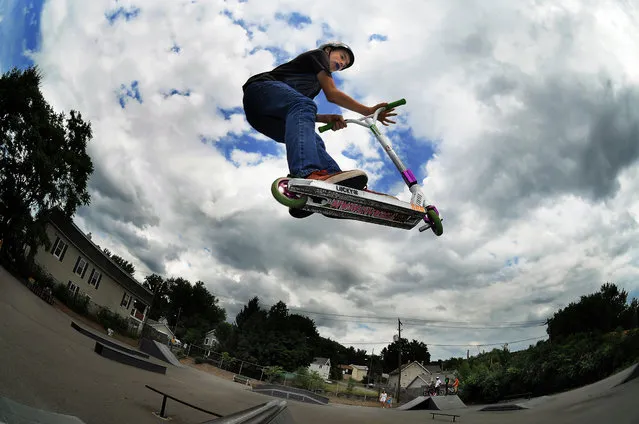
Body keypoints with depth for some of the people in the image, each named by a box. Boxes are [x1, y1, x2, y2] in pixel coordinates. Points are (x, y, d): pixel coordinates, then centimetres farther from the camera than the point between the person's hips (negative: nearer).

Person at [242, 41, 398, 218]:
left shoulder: (316, 83, 35)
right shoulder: (318, 54, 13)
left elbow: (303, 114, 20)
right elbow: (332, 94, 1)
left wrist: (327, 118, 3)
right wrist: (369, 111, 2)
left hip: (265, 117, 8)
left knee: (313, 140, -11)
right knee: (303, 105, -36)